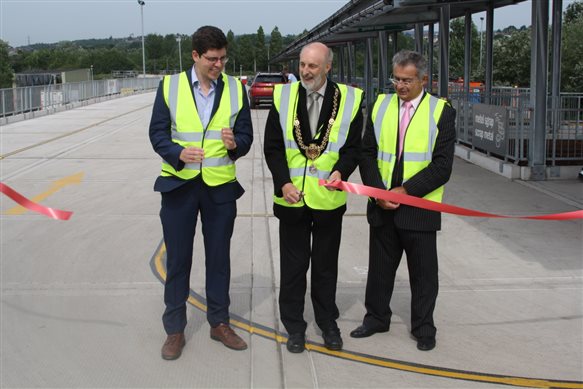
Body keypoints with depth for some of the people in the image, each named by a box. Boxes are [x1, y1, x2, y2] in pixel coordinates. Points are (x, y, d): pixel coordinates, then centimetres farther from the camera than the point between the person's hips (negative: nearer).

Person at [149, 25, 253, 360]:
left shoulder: (236, 88, 2)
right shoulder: (170, 86, -2)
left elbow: (246, 135, 4)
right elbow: (157, 133, -2)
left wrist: (235, 143, -19)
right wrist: (179, 153, -21)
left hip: (221, 186, 1)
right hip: (179, 184, -1)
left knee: (219, 257, 12)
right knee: (178, 259, 7)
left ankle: (219, 323, 28)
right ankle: (175, 330, 20)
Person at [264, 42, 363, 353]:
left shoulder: (348, 99, -3)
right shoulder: (283, 97, -1)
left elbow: (353, 147, 0)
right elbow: (272, 147, -1)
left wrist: (340, 171, -19)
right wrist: (283, 183, -13)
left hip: (328, 199, 0)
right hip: (291, 198, 1)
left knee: (326, 266, 14)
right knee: (293, 266, 10)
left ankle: (327, 323, 30)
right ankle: (294, 326, 23)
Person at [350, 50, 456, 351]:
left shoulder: (441, 112, -5)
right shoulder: (380, 106, 6)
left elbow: (442, 165, -10)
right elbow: (367, 154, 5)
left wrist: (406, 191, -18)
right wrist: (378, 192, -10)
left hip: (420, 207, -3)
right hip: (382, 206, 3)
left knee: (423, 272, 8)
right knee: (380, 267, 15)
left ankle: (423, 328, 24)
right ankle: (377, 318, 33)